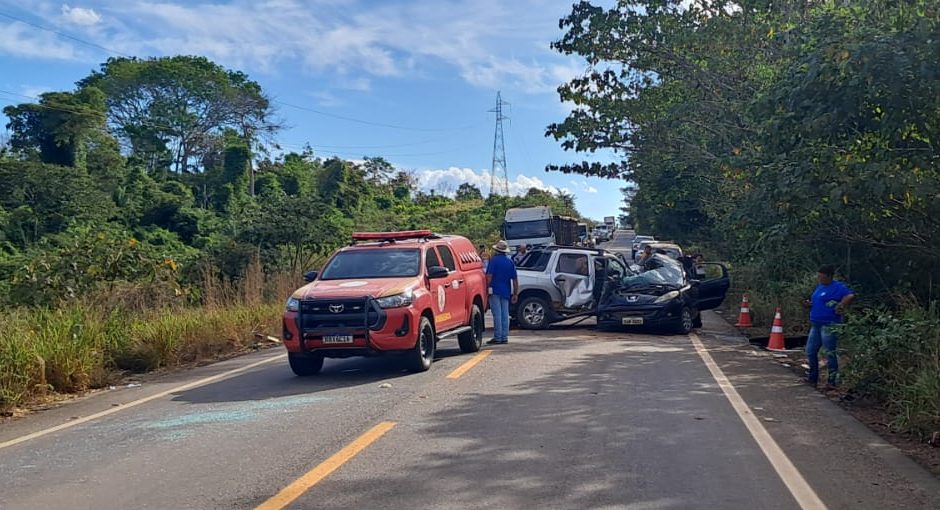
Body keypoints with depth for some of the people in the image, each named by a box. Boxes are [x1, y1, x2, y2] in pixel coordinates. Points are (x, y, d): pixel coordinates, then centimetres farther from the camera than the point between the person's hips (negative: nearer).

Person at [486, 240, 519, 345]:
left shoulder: (494, 260, -6)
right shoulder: (510, 262, 11)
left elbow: (489, 276, -15)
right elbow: (515, 279, 10)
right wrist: (515, 293, 13)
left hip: (495, 291, -5)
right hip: (506, 292, 5)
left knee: (497, 314, -5)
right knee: (505, 314, 8)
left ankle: (497, 338, -5)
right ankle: (504, 338, 10)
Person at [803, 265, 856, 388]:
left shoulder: (837, 287, -12)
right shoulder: (819, 287, 16)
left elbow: (851, 296, -27)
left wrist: (840, 307, -22)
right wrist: (809, 304, 6)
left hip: (829, 325, -9)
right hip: (816, 324, 9)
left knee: (830, 353, -3)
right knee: (810, 351, 13)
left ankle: (833, 381, 5)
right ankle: (813, 378, 25)